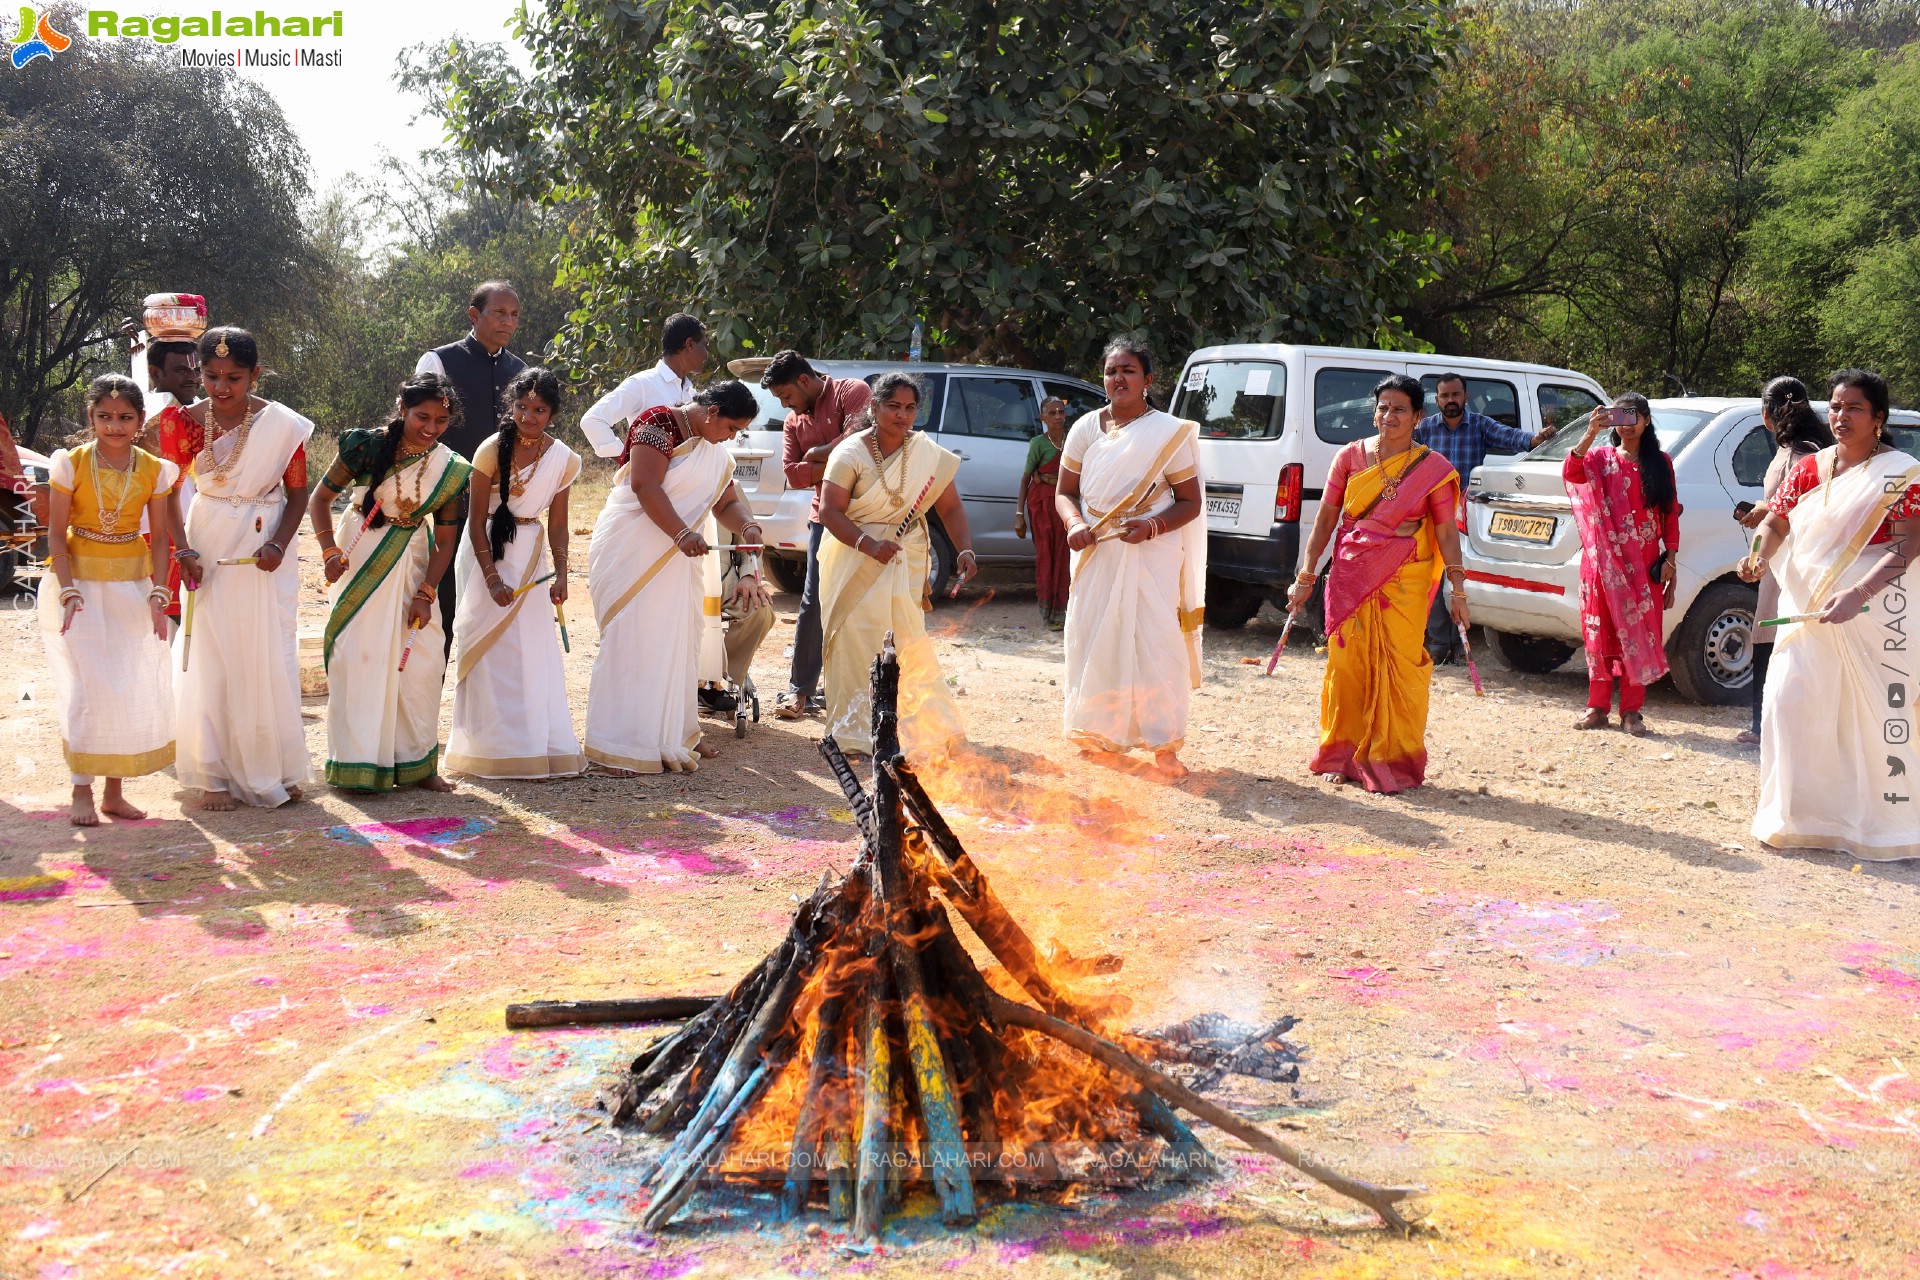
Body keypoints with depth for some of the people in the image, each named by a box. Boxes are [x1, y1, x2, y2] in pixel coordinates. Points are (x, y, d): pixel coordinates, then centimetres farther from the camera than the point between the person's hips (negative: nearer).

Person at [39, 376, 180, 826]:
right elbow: (56, 533, -6)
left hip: (132, 583, 3)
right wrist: (69, 592, -15)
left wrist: (159, 594, -7)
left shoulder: (154, 469, -1)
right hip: (81, 580, -3)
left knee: (133, 687, 4)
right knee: (86, 688, -6)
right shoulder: (71, 464, -7)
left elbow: (159, 536, 2)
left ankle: (114, 791, 15)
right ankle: (82, 791, 4)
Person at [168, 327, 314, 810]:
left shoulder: (281, 425, -8)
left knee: (268, 658, 3)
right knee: (208, 658, 2)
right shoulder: (186, 422, -5)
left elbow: (297, 492, -1)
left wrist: (279, 545, -15)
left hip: (264, 553, -1)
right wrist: (182, 550, -12)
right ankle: (215, 775, 11)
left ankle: (274, 769, 18)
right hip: (208, 548, 1)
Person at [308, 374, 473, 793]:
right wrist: (330, 552, -12)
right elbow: (320, 498, -2)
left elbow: (445, 540, -1)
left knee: (421, 660, 1)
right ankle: (358, 763, 9)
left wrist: (426, 593, -8)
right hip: (362, 563, -2)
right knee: (359, 656, -1)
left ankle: (416, 763, 14)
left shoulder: (452, 470, -4)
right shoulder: (368, 447, -11)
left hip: (412, 566, 2)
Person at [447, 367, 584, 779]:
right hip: (487, 552, -3)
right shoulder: (492, 451, -13)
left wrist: (560, 573, -9)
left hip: (530, 555, 3)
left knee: (535, 649, 4)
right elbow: (476, 521, -11)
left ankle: (541, 742, 13)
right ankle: (493, 745, 8)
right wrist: (492, 577, -16)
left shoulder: (562, 459, -2)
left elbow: (557, 523, 3)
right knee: (489, 649, -1)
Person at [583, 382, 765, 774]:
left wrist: (747, 527, -9)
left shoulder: (715, 451, 12)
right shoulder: (659, 424, -14)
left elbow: (726, 502, 13)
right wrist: (682, 534, -29)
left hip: (675, 557, 8)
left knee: (678, 641, 12)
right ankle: (618, 746, -4)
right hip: (631, 551, -8)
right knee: (630, 640, -8)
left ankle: (675, 734, 24)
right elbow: (645, 485, -23)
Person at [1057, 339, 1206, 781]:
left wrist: (1152, 526, -17)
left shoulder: (1170, 433, -1)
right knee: (1093, 642, 3)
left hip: (1151, 556, -3)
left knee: (1155, 644, -7)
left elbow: (1190, 501, 1)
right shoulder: (1086, 429, 8)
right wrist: (1074, 524, -10)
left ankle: (1164, 745, 0)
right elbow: (1065, 492, 12)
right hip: (1096, 554, 3)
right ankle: (1101, 736, 17)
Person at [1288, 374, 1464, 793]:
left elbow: (1446, 532, -1)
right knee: (1347, 663, 3)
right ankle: (1342, 754, 17)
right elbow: (1325, 519, 7)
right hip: (1350, 576, 2)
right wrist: (1306, 576, 6)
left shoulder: (1433, 468, 0)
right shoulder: (1351, 457, 4)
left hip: (1404, 582, -1)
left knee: (1398, 667, -4)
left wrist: (1458, 589, -5)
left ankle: (1391, 760, 9)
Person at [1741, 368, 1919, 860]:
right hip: (1808, 605, 5)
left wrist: (1856, 594, -27)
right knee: (1792, 703, 1)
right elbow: (1776, 522, 11)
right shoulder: (1809, 469, 10)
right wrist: (1761, 557, -13)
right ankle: (1797, 817, 13)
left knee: (1874, 715, 0)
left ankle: (1879, 824, 13)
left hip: (1872, 610, -5)